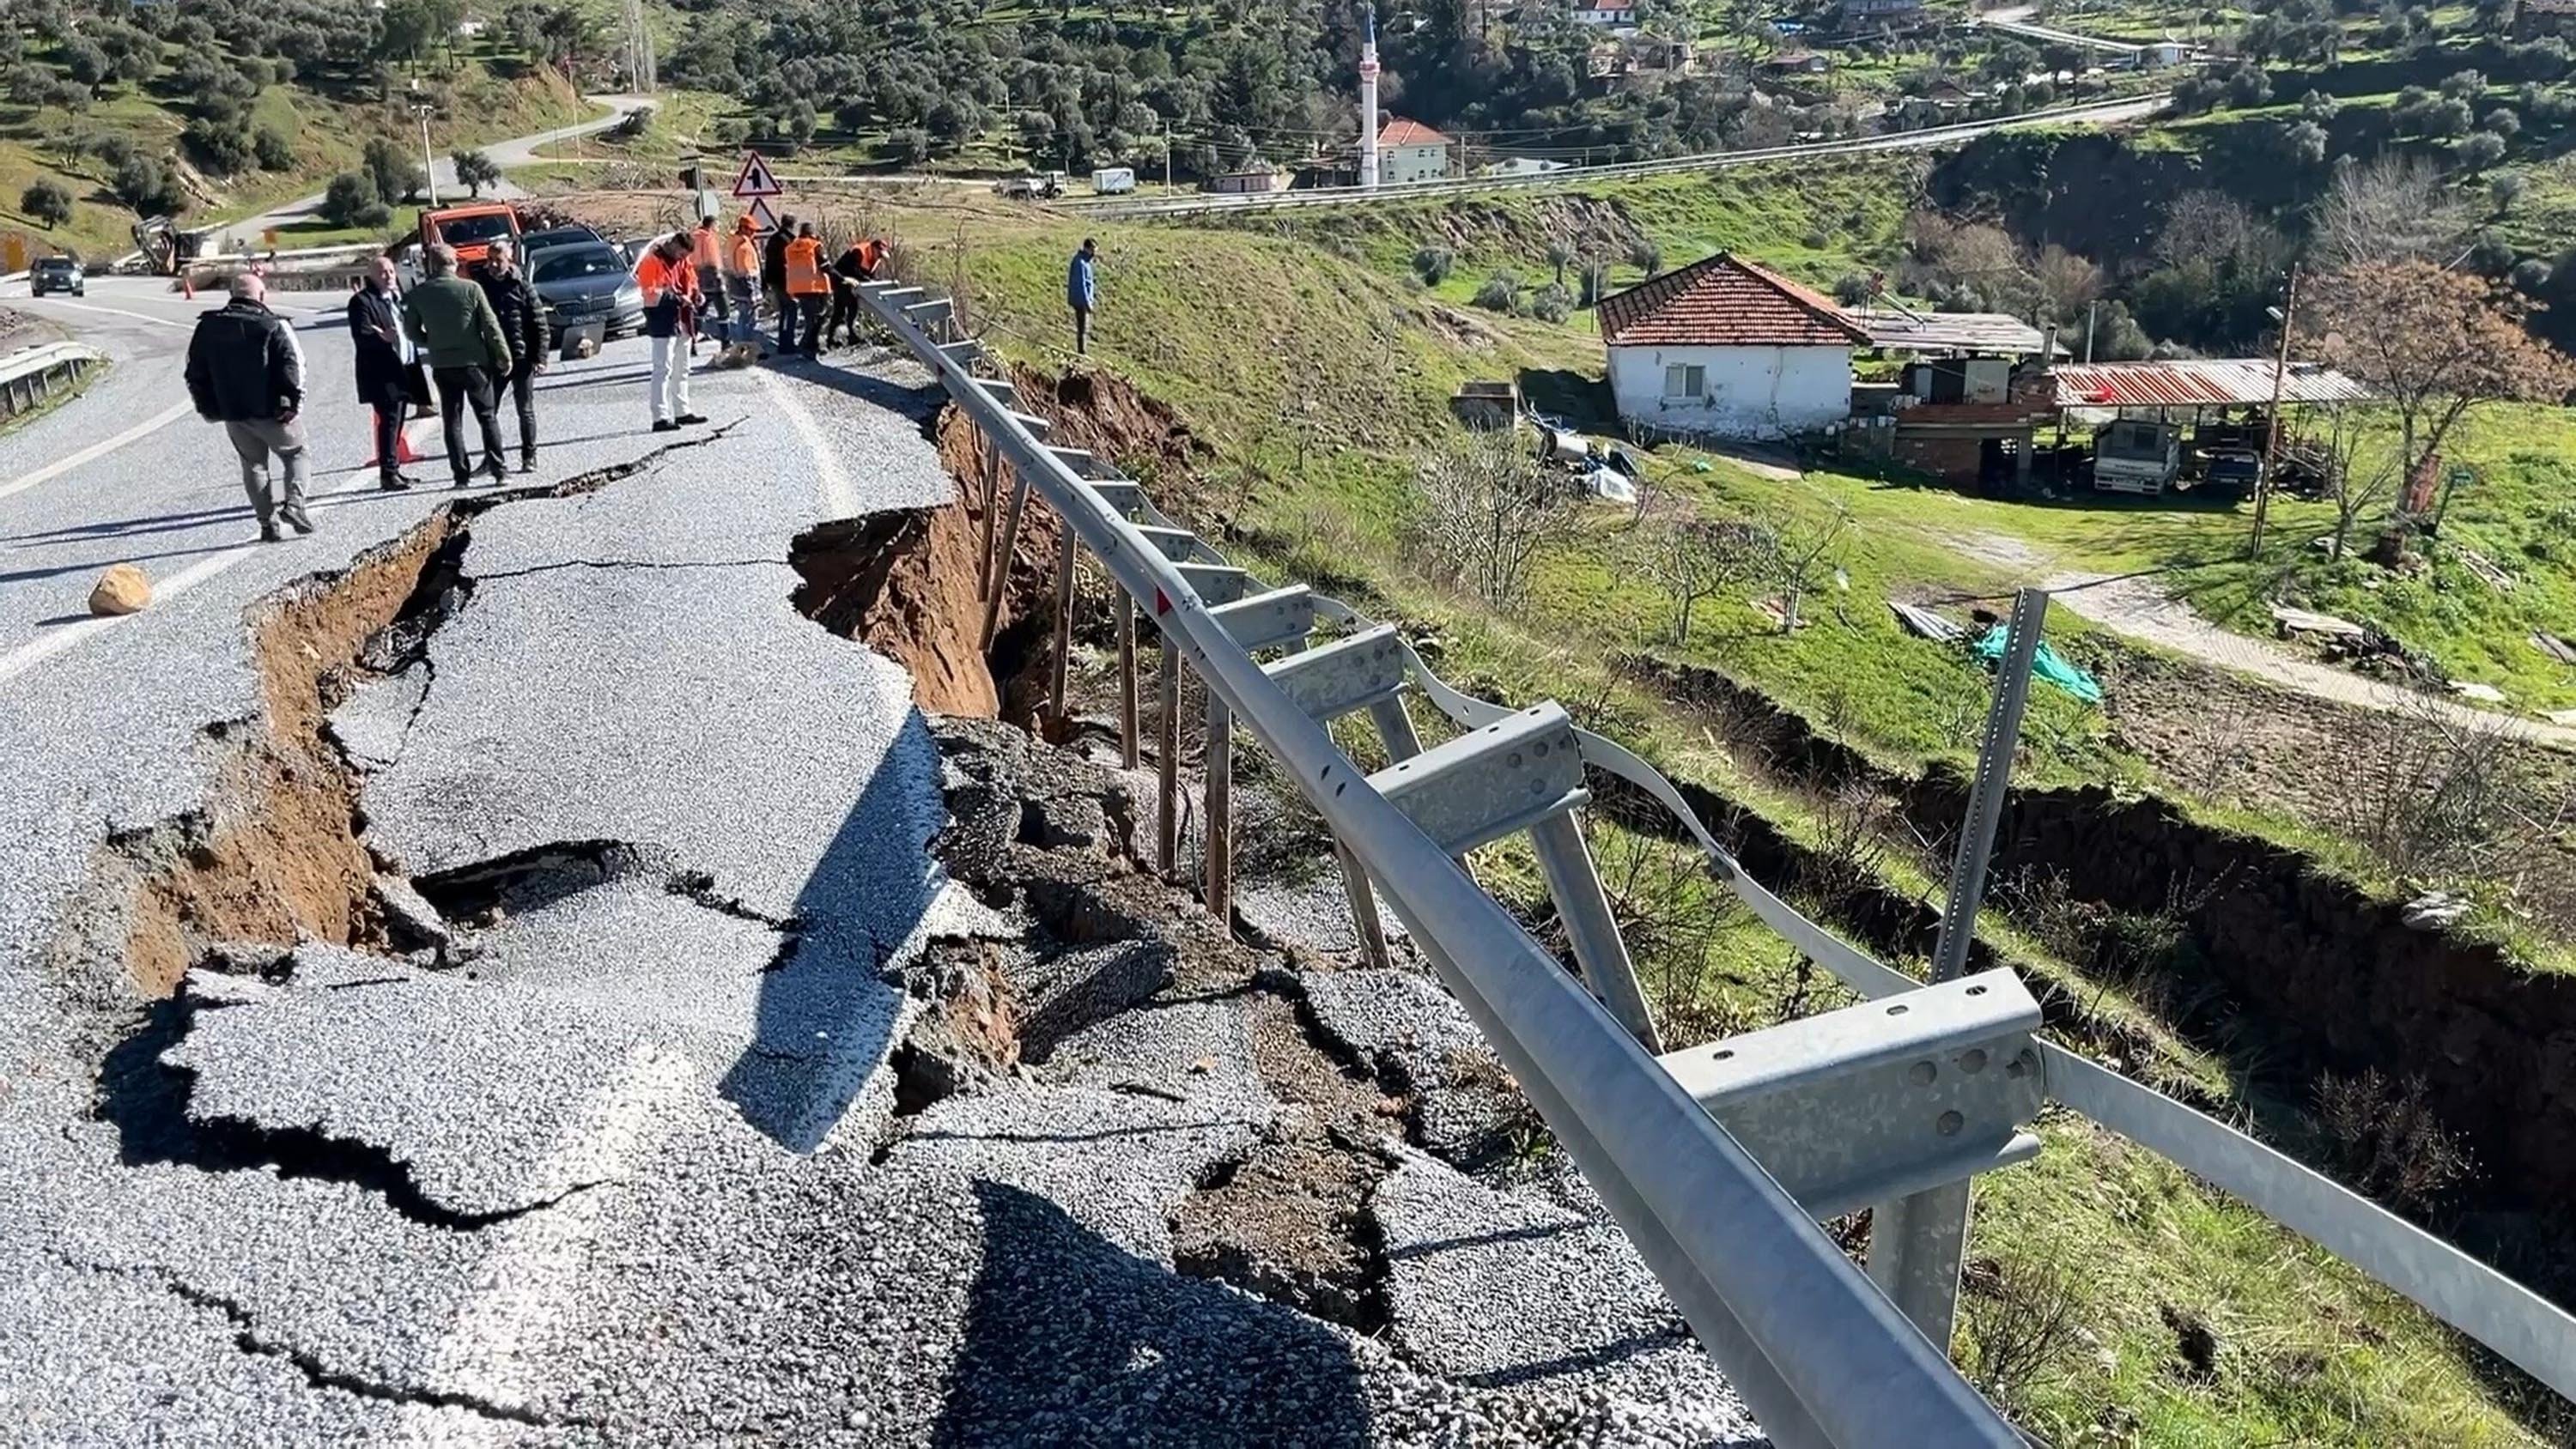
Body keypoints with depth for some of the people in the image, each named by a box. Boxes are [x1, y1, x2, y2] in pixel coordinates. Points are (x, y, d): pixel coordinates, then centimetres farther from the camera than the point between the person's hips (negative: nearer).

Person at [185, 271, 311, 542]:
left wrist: (207, 408, 17)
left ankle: (267, 522, 12)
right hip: (271, 411, -4)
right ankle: (294, 503, -6)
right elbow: (293, 366, -18)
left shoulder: (208, 327, 7)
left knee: (253, 464, 16)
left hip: (232, 413, 4)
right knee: (294, 453, 14)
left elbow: (195, 372, 11)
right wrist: (295, 403, -13)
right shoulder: (273, 326, -9)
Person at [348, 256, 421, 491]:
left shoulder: (394, 298, 19)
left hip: (401, 370, 8)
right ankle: (388, 474, -12)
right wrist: (382, 337, -36)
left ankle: (394, 470, 17)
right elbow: (360, 336, -18)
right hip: (381, 373, -8)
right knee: (389, 420, -12)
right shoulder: (362, 301, -8)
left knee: (396, 422, 11)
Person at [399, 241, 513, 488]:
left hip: (442, 366, 2)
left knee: (453, 420, 9)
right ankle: (497, 468, 3)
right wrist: (504, 357, 0)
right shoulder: (471, 289, -9)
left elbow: (411, 330, 4)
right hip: (474, 361, -2)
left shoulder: (417, 295, -2)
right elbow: (491, 326, -8)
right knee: (488, 416, 8)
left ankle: (461, 473, 6)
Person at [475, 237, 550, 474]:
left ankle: (529, 458, 13)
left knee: (525, 410, 4)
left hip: (522, 359, -4)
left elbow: (540, 324, -4)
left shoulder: (522, 286, -3)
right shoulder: (482, 286, 6)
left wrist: (540, 357, -11)